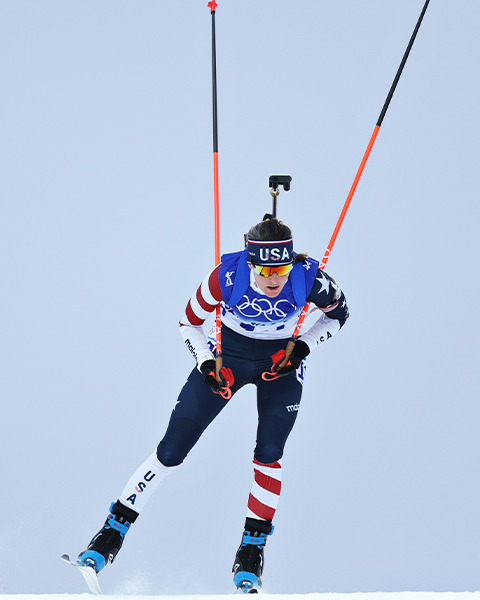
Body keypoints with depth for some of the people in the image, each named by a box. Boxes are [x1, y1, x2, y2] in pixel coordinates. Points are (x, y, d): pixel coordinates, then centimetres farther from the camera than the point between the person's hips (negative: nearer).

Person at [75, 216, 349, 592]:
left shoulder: (309, 277, -27)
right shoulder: (226, 277, -28)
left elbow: (338, 313, -5)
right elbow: (189, 323, -9)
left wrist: (303, 348, -17)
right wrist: (207, 365, -22)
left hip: (281, 363, 0)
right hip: (228, 355, 0)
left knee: (268, 453, -17)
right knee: (172, 451, -5)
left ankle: (252, 549, 1)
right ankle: (112, 534, 6)